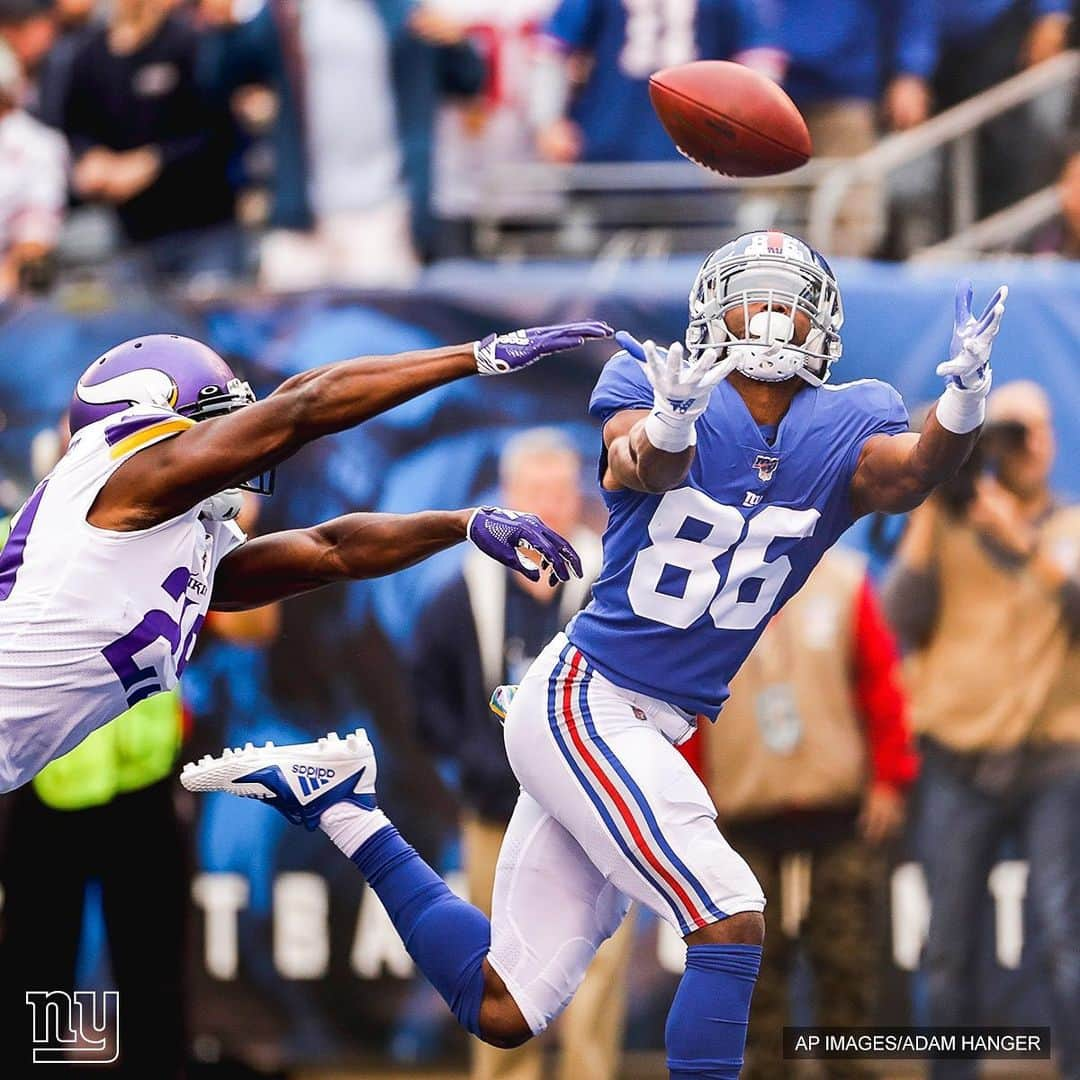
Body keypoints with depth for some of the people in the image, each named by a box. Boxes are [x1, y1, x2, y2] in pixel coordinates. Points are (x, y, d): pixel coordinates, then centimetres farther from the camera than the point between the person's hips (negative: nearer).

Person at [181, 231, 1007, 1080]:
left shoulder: (844, 430, 1)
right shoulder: (654, 389, -8)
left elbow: (908, 476, -20)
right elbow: (646, 467, -30)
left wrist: (963, 404, -42)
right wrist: (669, 424, -54)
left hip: (655, 728, 7)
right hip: (583, 701, -7)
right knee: (729, 917, -20)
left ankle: (343, 810, 22)